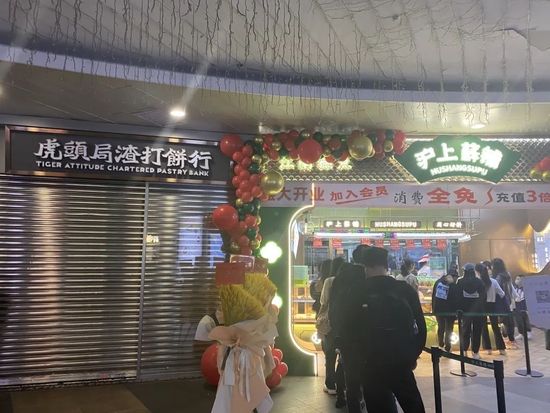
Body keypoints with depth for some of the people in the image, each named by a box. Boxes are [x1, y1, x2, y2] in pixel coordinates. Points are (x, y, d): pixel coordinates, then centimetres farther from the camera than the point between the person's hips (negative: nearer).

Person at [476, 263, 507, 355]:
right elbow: (501, 294, 2)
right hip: (492, 305, 2)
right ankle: (501, 348, 11)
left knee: (483, 327, 9)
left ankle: (488, 348, 11)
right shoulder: (493, 281, -6)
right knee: (495, 327, 10)